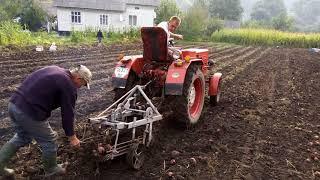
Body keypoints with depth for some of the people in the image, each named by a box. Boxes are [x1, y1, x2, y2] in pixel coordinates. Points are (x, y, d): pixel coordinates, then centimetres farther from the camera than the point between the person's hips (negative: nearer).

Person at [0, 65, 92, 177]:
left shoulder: (55, 70, 15)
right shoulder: (68, 86, -10)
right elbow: (68, 113, -6)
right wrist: (72, 137, 5)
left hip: (14, 103, 9)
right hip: (29, 112, -9)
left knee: (22, 137, 30)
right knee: (49, 141, 12)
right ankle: (51, 170, 33)